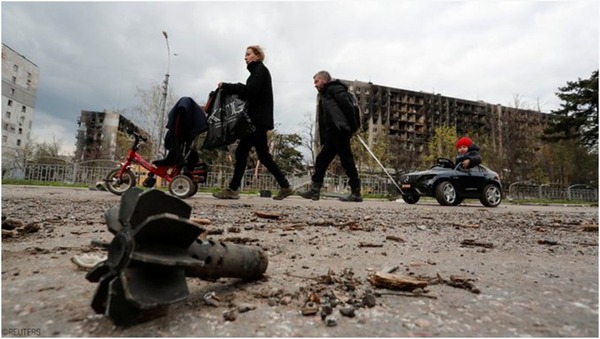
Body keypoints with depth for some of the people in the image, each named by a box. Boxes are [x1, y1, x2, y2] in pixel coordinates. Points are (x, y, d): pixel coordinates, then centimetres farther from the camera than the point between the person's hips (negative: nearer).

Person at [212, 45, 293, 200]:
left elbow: (250, 90, -19)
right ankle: (285, 186, 10)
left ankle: (233, 189, -5)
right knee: (263, 155, 9)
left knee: (241, 151, -9)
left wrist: (226, 86, -15)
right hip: (259, 119, 10)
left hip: (258, 119, -10)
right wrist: (230, 88, 6)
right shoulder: (258, 71, 24)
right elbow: (252, 92, 16)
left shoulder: (260, 70, -4)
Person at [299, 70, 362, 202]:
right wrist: (323, 138, 11)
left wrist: (352, 126, -15)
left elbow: (347, 106, -11)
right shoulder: (324, 95, 28)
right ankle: (315, 190, 7)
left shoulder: (334, 88, 2)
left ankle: (356, 193, -3)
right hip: (332, 134, 10)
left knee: (347, 161, -8)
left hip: (339, 131, -10)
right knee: (321, 160, 5)